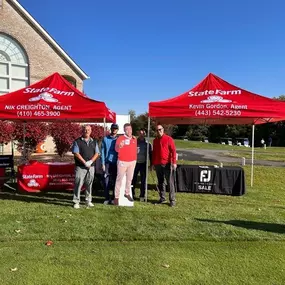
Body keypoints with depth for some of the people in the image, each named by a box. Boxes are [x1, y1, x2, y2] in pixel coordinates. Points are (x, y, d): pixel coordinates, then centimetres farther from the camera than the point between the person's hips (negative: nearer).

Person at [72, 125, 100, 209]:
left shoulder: (94, 142, 12)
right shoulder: (77, 141, 0)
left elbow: (97, 153, 7)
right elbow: (76, 153, -8)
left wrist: (90, 161, -9)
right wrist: (84, 162, -15)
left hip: (91, 167, 4)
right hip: (80, 167, -4)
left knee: (89, 184, 10)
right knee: (78, 184, -3)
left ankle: (88, 201, 22)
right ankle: (76, 202, 6)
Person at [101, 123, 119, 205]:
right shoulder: (105, 139, 5)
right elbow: (102, 151, 5)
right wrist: (103, 163, 0)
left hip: (116, 163, 1)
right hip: (107, 162, -1)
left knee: (115, 181, 5)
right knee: (106, 181, -3)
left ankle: (114, 198, 15)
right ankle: (107, 198, 8)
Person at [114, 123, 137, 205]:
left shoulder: (134, 139, 6)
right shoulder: (120, 138, -9)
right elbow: (116, 149, -19)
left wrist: (135, 159, 14)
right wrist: (119, 146, -42)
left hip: (132, 162, 5)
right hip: (122, 162, -5)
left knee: (129, 178, 13)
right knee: (119, 179, -1)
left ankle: (127, 193, 27)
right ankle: (116, 197, 4)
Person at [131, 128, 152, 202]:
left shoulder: (148, 143, 6)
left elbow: (150, 154, 9)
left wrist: (151, 164, 5)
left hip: (144, 163, 0)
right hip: (135, 163, 0)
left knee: (143, 180, 4)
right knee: (133, 179, 4)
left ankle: (142, 196, 13)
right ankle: (132, 194, 19)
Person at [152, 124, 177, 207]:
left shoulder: (169, 139, -3)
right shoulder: (155, 140, 13)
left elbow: (173, 151, -7)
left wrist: (174, 162, -15)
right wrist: (153, 163, 15)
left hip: (167, 164, -5)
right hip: (157, 164, 5)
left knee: (170, 182, -2)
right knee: (160, 182, 12)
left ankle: (172, 200, 4)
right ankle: (162, 198, 22)